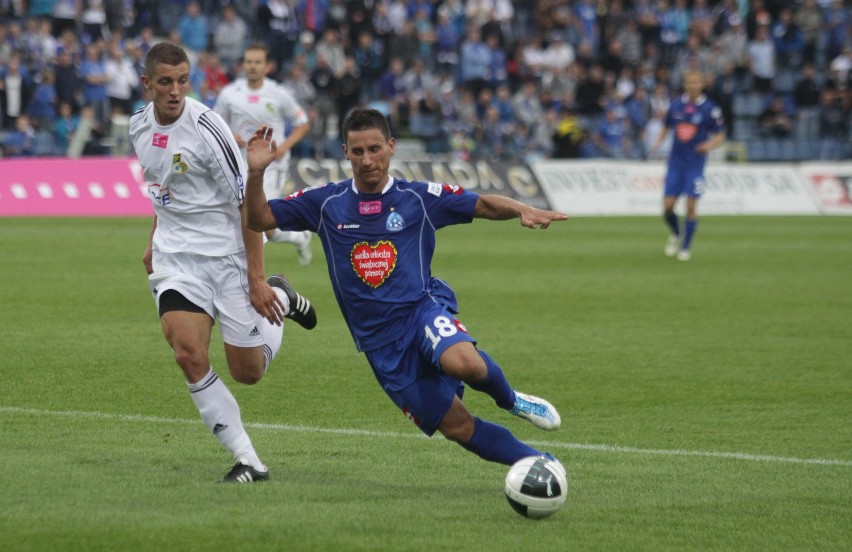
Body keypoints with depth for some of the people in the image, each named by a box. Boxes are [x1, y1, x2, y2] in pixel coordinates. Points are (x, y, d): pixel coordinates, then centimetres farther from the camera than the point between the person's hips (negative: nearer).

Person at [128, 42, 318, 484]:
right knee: (188, 354, -17)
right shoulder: (140, 125, 2)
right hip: (175, 257, 5)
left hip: (227, 252, -5)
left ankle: (280, 298, 34)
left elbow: (247, 203, -15)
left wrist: (256, 279, -17)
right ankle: (248, 462, -8)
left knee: (248, 372, 3)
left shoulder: (205, 127, -18)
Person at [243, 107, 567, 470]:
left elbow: (483, 205, 3)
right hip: (380, 341, 2)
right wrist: (256, 172, -11)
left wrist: (522, 210, -17)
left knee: (463, 362, -36)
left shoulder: (420, 197, 2)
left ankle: (510, 400, -4)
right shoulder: (326, 203, 6)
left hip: (422, 308, -2)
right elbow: (260, 219, 6)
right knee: (457, 427, -4)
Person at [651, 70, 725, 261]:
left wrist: (709, 145, -21)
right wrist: (658, 141, -1)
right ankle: (676, 235, 28)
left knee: (691, 206, -7)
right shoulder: (676, 105, 4)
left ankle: (686, 247, 9)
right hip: (675, 162, 3)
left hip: (695, 165, -3)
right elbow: (666, 127, 18)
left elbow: (720, 136, -1)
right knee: (667, 206, -2)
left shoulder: (710, 109, -6)